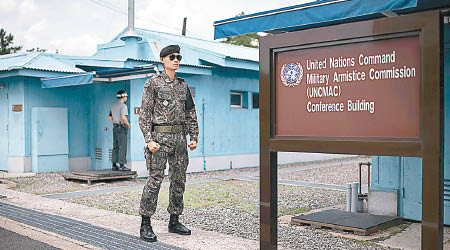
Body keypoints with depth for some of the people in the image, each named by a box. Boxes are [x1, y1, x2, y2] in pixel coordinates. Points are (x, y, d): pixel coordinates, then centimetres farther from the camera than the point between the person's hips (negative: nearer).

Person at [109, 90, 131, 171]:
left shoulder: (113, 106, 14)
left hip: (115, 127, 8)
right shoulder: (123, 106, -12)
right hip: (122, 128, -8)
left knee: (115, 147, 10)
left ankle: (114, 165, 10)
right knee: (122, 147, -7)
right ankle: (122, 165, -8)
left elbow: (110, 118, 18)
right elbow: (123, 118, -24)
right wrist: (128, 124, -8)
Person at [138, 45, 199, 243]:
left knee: (179, 180, 8)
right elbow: (144, 113, -6)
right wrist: (149, 139, -14)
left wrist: (194, 136, 10)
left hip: (179, 137, 6)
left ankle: (174, 222, 20)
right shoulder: (153, 83, -1)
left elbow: (190, 113, 19)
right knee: (155, 180, -7)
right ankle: (145, 225, 2)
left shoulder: (183, 85, 15)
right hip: (160, 136, -6)